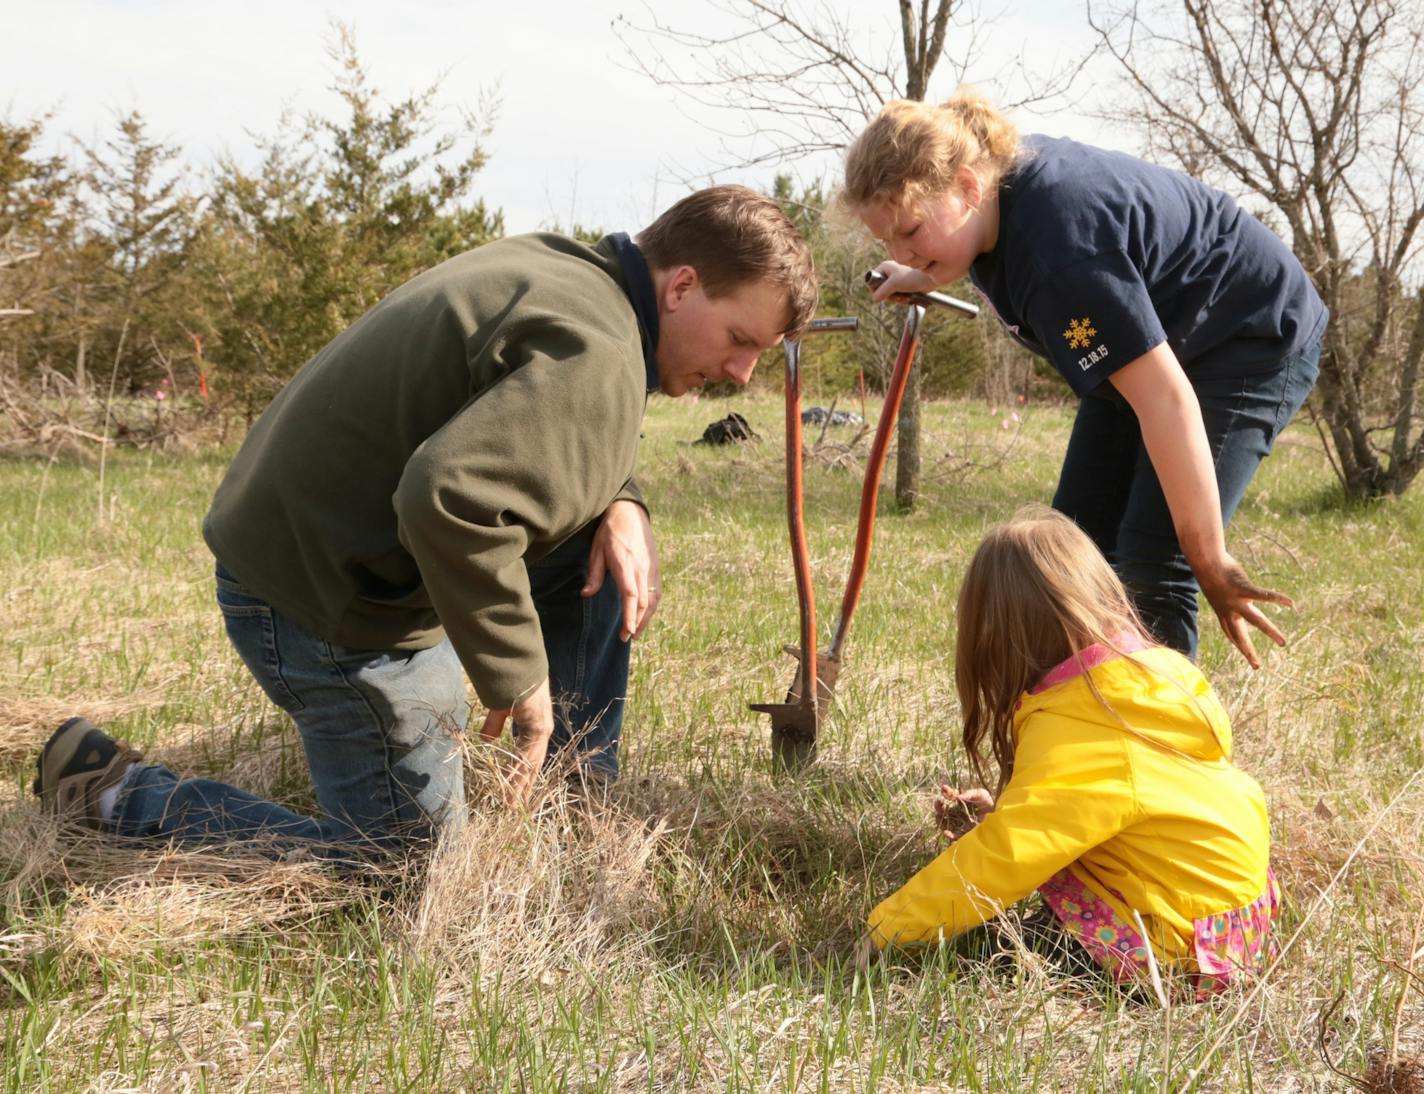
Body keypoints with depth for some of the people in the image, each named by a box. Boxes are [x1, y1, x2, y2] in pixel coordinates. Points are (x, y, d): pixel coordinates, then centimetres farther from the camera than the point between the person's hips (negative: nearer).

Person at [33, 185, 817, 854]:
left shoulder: (560, 265, 7)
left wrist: (620, 505, -2)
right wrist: (517, 676, -27)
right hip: (328, 601, -10)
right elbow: (449, 496, -38)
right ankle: (116, 794, 6)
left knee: (602, 545, 13)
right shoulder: (595, 356, -24)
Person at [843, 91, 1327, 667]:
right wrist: (924, 280, 23)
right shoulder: (1002, 171, -11)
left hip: (1251, 342, -10)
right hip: (1156, 343, 10)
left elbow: (1166, 401, -39)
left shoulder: (1063, 250, -39)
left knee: (1151, 568, -19)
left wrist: (1211, 564, -36)